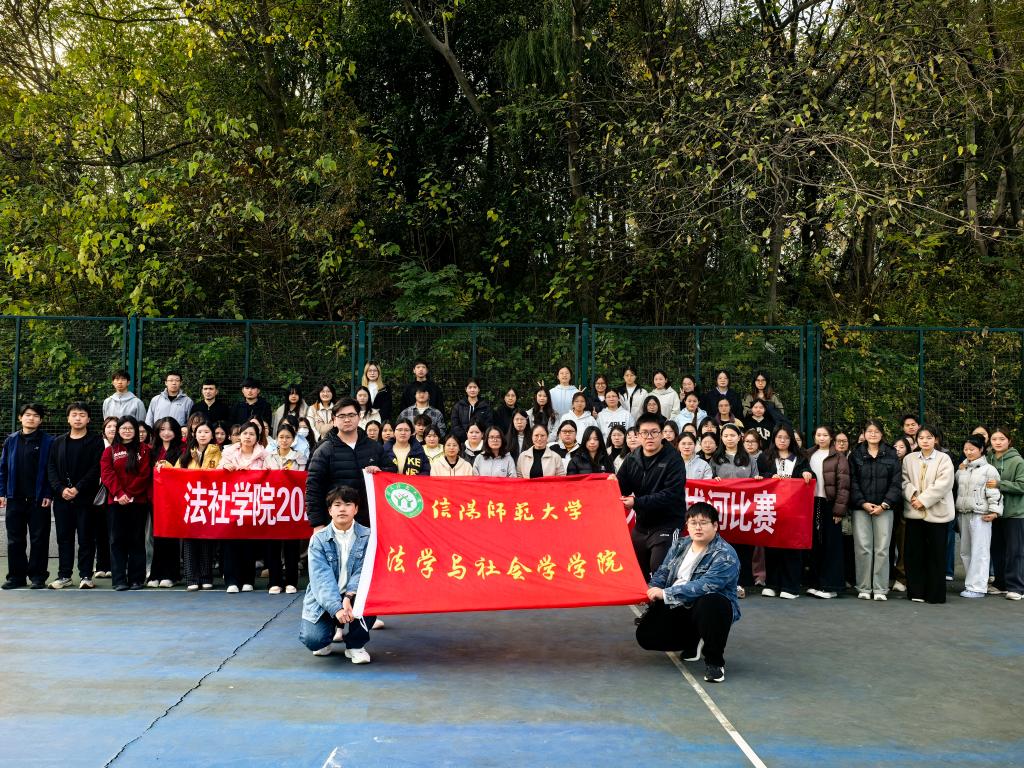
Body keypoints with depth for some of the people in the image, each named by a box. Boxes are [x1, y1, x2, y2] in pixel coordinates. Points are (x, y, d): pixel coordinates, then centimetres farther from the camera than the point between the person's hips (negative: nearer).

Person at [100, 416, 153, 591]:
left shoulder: (144, 449, 7)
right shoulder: (110, 451, 10)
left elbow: (144, 474, -2)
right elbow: (107, 474, -1)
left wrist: (129, 494, -10)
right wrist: (119, 493, -14)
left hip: (138, 501, -1)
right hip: (116, 502, 1)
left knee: (137, 540, 2)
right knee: (117, 540, 0)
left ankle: (136, 579, 7)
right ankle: (119, 580, 3)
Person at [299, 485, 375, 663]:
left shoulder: (367, 536, -4)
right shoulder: (318, 539, -7)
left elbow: (364, 571, -14)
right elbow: (321, 578, -19)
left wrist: (349, 597, -33)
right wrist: (336, 608, -33)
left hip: (352, 596, 1)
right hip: (323, 600, -1)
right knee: (312, 639, -25)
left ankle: (356, 645, -5)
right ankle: (333, 629, 15)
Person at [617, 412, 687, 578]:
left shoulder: (673, 460, -11)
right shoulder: (632, 459, 5)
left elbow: (671, 495, -22)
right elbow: (621, 489, 6)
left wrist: (637, 502, -25)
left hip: (667, 526, -6)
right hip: (641, 526, 6)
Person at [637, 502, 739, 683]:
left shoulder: (725, 555, -19)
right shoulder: (680, 544, 6)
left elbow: (705, 586, -31)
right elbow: (663, 571, 11)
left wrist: (666, 593, -31)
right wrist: (651, 591, -10)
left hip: (710, 607, -7)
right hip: (678, 609, 7)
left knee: (710, 604, -41)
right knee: (645, 634, -6)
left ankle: (715, 661, -18)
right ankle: (694, 642, 19)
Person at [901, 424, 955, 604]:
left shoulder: (944, 459, 0)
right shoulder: (909, 459, 11)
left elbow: (943, 484, -11)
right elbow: (905, 481, 4)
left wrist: (923, 500, -15)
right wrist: (913, 496, -15)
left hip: (936, 512, -3)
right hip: (914, 512, 3)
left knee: (936, 555, 1)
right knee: (913, 553, 4)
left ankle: (935, 594, 7)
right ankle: (917, 591, 13)